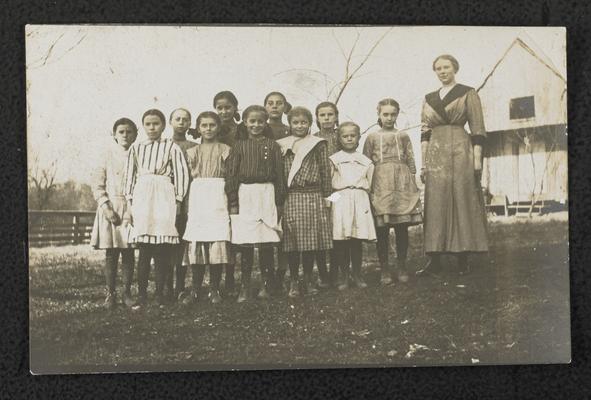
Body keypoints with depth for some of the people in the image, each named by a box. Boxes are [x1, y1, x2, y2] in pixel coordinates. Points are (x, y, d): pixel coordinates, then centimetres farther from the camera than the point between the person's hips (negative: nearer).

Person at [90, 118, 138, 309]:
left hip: (131, 208, 1)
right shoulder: (108, 155, 4)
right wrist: (106, 206, -11)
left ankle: (127, 292, 10)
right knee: (111, 253, 0)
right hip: (110, 207, -1)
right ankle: (111, 293, 7)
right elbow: (97, 183, 0)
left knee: (129, 252, 2)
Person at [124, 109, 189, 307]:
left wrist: (178, 200, -2)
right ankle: (142, 294, -2)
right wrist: (130, 200, 7)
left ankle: (160, 293, 5)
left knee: (163, 248, -3)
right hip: (142, 196, 1)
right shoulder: (136, 148, 13)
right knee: (144, 248, -3)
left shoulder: (171, 147, 5)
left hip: (164, 197, -1)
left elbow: (181, 173, 3)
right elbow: (130, 175, 14)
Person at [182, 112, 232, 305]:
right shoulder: (192, 152, 15)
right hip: (197, 195, 2)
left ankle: (214, 290, 1)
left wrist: (231, 200, -4)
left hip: (218, 196, -2)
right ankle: (196, 290, 5)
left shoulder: (225, 150, 8)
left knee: (217, 243, -7)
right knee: (195, 243, -2)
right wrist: (186, 200, 4)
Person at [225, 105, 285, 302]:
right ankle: (245, 288, 6)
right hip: (245, 195, 0)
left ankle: (266, 285, 10)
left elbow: (279, 174, 7)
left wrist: (279, 201, 1)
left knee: (267, 245, 0)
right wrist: (233, 202, -2)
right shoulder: (239, 146, 7)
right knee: (245, 245, 1)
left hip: (267, 195, 0)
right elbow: (231, 175, 5)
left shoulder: (272, 146, 7)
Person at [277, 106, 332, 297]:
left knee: (310, 240, 1)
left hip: (313, 197, 0)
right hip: (290, 198, 1)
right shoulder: (282, 145, 10)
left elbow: (325, 171, 6)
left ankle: (308, 280, 14)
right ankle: (293, 282, 9)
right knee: (291, 241, 0)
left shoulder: (318, 144, 7)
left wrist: (326, 196, 2)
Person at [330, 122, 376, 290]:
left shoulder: (365, 161, 13)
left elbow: (369, 184, 15)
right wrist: (330, 197, -6)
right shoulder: (334, 159, 7)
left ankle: (357, 275, 13)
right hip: (340, 200, -2)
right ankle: (344, 276, 8)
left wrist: (363, 196, 5)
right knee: (341, 241, -2)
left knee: (357, 241, 2)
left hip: (360, 201, 2)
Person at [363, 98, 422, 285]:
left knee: (402, 228, 1)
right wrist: (367, 187, 0)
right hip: (380, 184, -1)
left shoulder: (403, 136, 14)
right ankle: (384, 270, 4)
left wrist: (413, 185, 6)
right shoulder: (372, 137, 10)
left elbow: (411, 162, 13)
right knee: (382, 229, -3)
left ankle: (402, 267, 11)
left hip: (402, 185, 1)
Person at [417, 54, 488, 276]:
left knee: (462, 201, -4)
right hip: (436, 155, 4)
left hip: (460, 152, -4)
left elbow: (478, 130, -1)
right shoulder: (429, 99, 15)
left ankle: (463, 259, 0)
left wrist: (477, 160, -9)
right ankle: (434, 259, 2)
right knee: (436, 205, 1)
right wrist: (423, 162, 6)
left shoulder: (468, 94, 3)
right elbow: (425, 132, 13)